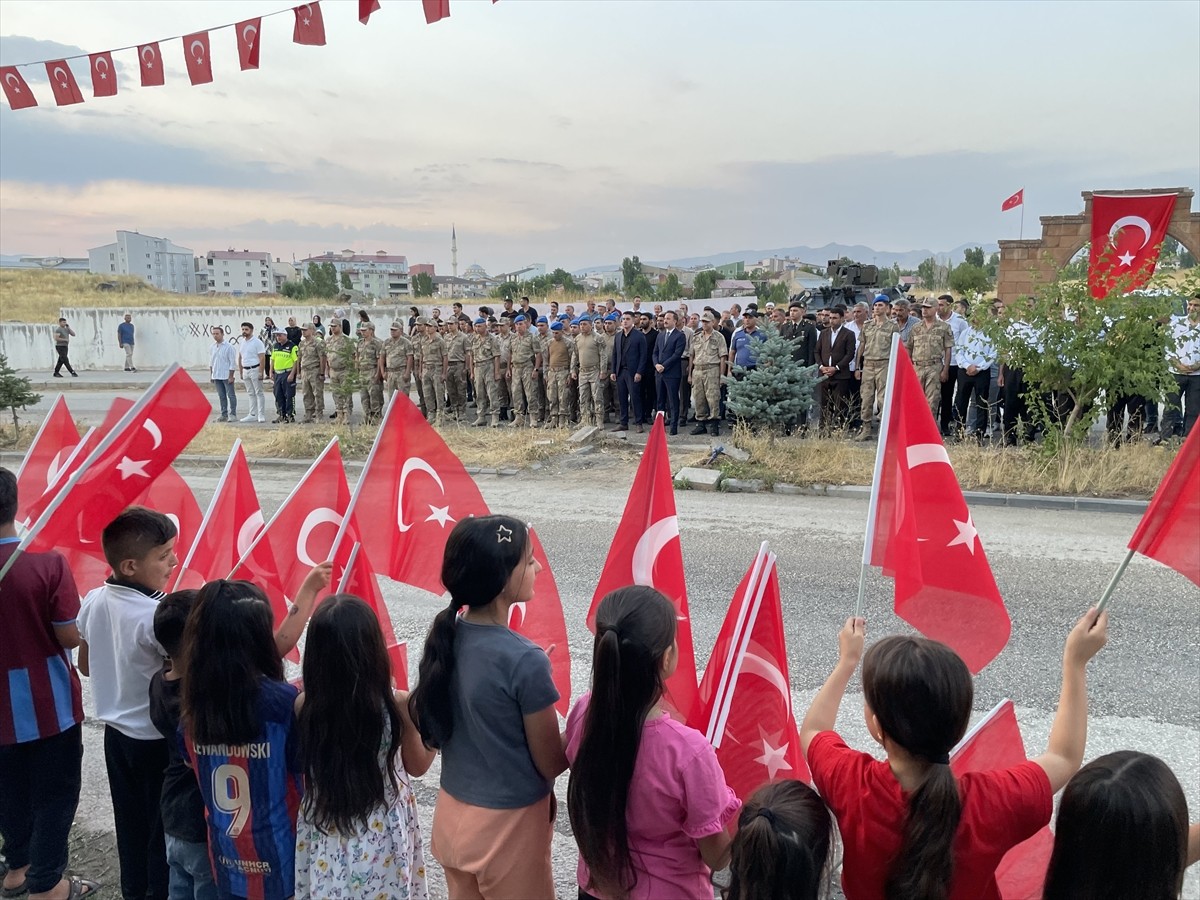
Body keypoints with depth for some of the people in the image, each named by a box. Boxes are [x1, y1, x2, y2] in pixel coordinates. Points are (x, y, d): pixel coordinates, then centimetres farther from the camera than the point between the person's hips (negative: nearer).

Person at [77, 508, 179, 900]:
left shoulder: (93, 602, -5)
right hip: (159, 739, -7)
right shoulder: (160, 615, -28)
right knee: (164, 828, 10)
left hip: (117, 732, 7)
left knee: (130, 823, 22)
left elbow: (86, 665, 9)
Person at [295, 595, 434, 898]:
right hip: (382, 838, -1)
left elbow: (301, 767, 3)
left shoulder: (303, 706, -17)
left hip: (325, 839, 2)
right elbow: (418, 766, -4)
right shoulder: (397, 705, -21)